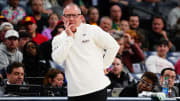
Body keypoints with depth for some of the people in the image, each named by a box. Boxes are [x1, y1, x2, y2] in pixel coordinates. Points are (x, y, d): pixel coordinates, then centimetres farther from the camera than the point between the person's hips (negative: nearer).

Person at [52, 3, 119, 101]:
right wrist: (69, 37, -9)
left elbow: (113, 46, 5)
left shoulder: (92, 30, 2)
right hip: (74, 92, 2)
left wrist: (103, 66, 3)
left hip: (97, 88, -2)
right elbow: (58, 59, -10)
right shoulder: (58, 39, 8)